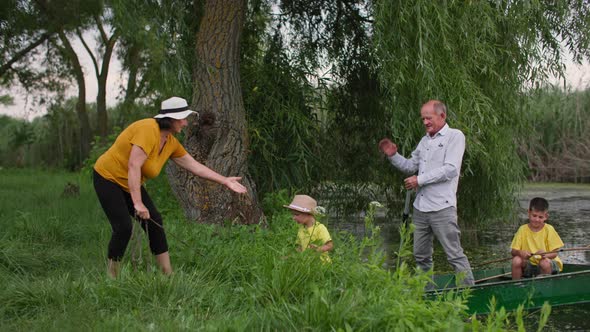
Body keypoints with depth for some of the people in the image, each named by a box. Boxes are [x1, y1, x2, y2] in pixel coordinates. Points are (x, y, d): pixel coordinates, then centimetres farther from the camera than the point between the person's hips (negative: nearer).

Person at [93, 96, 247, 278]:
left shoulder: (171, 142, 0)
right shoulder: (148, 129, -27)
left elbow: (194, 165, 8)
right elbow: (133, 166, -33)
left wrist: (225, 181, 7)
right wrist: (137, 203, -36)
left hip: (130, 184, 9)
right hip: (108, 177, -9)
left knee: (155, 221, 1)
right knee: (123, 227, -17)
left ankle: (168, 273, 9)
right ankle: (112, 276, 0)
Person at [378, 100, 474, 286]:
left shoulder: (455, 136, -4)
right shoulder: (424, 141, 18)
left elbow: (450, 169, -15)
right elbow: (410, 166, 23)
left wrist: (420, 180, -13)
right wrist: (393, 155, 5)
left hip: (442, 208, -7)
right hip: (420, 207, 7)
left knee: (455, 255, -5)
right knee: (421, 256, 13)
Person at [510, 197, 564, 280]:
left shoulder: (549, 229, -7)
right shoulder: (523, 229, -3)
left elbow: (554, 253, -9)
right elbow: (513, 251, -5)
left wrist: (545, 255, -32)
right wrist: (520, 252, -28)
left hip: (549, 263, -2)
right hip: (529, 264, 2)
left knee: (545, 262, -34)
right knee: (516, 260, -26)